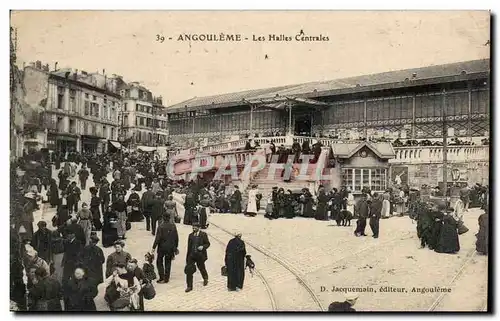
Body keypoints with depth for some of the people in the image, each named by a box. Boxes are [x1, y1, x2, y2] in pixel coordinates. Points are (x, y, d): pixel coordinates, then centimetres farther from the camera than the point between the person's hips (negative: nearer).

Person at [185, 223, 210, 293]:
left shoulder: (203, 234, -4)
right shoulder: (190, 235, 6)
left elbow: (208, 244, -1)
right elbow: (189, 247, 11)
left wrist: (203, 247, -23)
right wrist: (187, 258, 12)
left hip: (200, 255, -2)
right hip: (192, 255, 2)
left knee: (201, 268, 15)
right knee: (189, 270, -6)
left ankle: (205, 278, 47)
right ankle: (189, 286, 4)